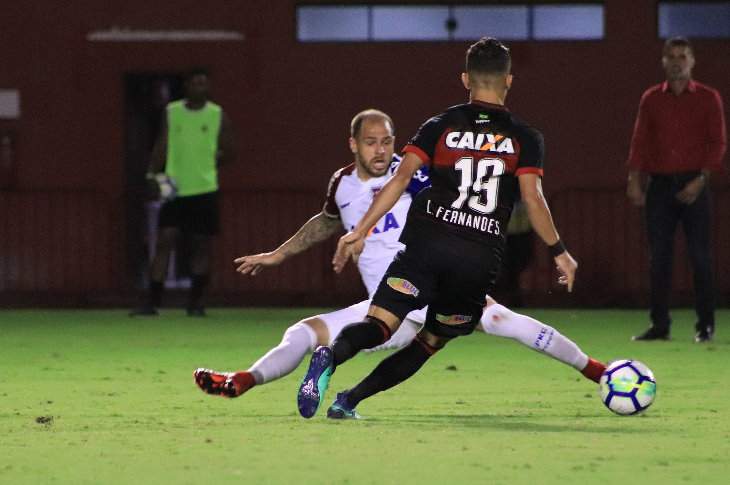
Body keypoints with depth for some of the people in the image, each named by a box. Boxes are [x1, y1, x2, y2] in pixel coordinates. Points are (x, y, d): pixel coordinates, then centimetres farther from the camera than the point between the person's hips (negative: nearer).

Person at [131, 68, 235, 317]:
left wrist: (206, 163, -5)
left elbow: (228, 153, 8)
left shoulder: (218, 115, 4)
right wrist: (154, 172, -7)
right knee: (164, 240, -7)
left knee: (202, 246, 3)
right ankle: (152, 301, -6)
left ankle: (195, 303, 12)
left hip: (204, 189, 0)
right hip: (174, 190, 0)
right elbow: (162, 145, 6)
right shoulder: (172, 112, 7)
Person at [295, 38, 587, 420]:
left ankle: (331, 356, -44)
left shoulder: (441, 126, 11)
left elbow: (401, 177, 1)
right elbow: (532, 197, 0)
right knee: (432, 340, 15)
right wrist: (558, 252, 10)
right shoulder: (524, 138, 10)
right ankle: (350, 399, 4)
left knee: (380, 324, -12)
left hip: (427, 244, 0)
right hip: (482, 256, 0)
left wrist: (360, 231, 0)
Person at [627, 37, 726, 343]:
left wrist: (701, 180, -11)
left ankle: (705, 325, 1)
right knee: (658, 257, 1)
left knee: (700, 256, -4)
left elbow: (717, 143, 0)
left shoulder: (708, 98, 3)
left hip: (693, 185, -2)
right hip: (660, 185, 3)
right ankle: (659, 325, 4)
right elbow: (640, 141, 8)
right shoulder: (651, 99, 11)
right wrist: (634, 179, -4)